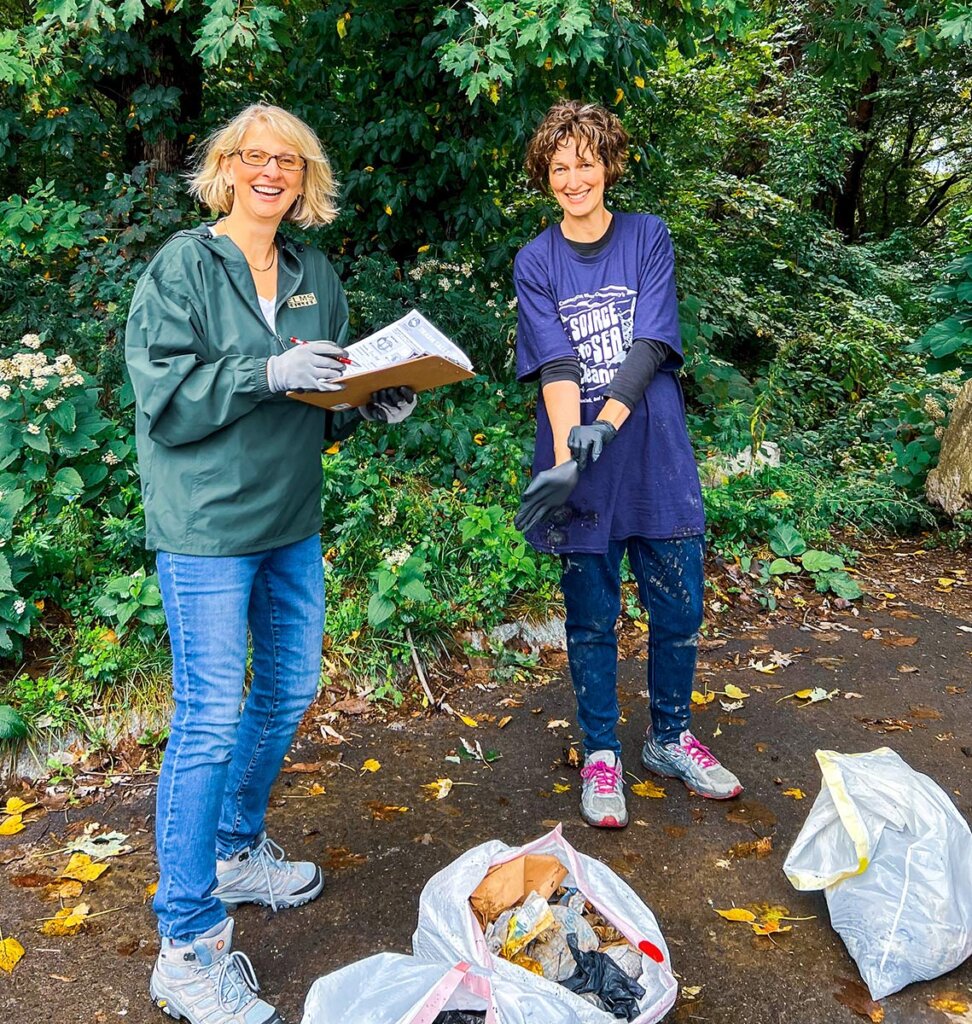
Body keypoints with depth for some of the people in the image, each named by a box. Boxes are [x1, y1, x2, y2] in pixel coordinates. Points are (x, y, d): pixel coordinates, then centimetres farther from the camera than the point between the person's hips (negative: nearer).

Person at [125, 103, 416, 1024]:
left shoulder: (315, 275, 11)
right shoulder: (182, 265, -6)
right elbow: (162, 396, -14)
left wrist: (374, 404, -4)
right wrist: (268, 372, -24)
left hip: (291, 519, 7)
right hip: (205, 525, -7)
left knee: (288, 691, 15)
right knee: (210, 719, -5)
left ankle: (236, 852, 39)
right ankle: (188, 947, 8)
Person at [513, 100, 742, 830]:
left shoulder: (650, 238, 3)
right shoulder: (535, 263, 2)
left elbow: (649, 347, -9)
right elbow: (556, 367, -10)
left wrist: (605, 424, -25)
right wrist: (565, 457, -25)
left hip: (656, 454, 1)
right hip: (581, 468, -1)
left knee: (679, 610, 10)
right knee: (592, 619, 9)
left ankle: (670, 738, 33)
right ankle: (601, 754, 27)